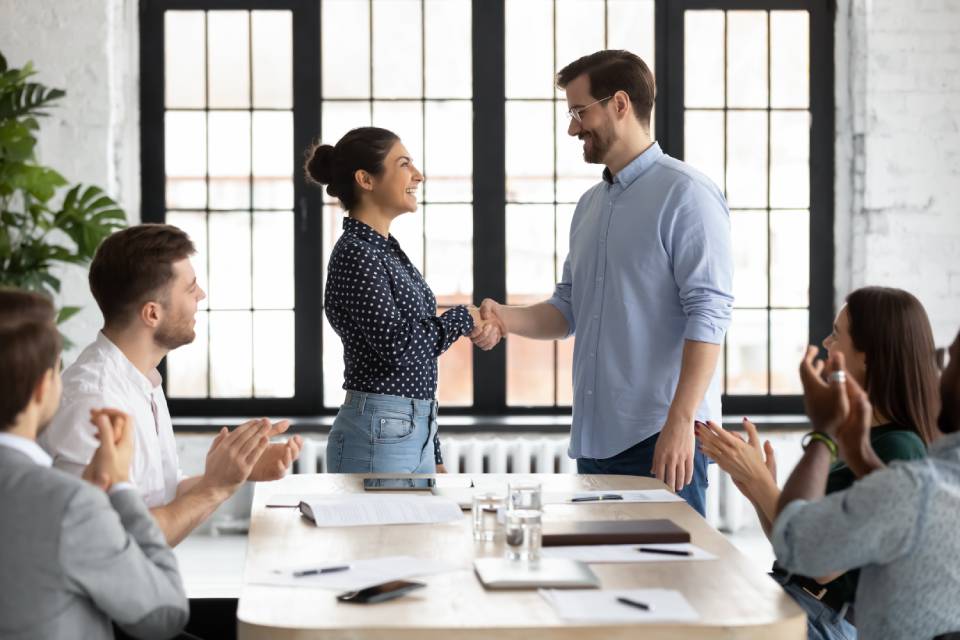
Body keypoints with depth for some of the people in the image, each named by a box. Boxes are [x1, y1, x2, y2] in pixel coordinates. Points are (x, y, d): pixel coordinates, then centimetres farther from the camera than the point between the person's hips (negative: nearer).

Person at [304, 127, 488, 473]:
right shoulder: (355, 254, -12)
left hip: (416, 432, 9)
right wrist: (462, 318, -8)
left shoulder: (386, 249, 15)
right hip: (378, 434, -9)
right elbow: (396, 343, -24)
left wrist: (432, 455, 21)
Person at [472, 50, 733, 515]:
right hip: (595, 437, 8)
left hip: (661, 440, -8)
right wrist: (506, 318, 0)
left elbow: (708, 314, -16)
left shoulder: (685, 195, -8)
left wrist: (680, 422, -23)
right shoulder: (590, 205, 18)